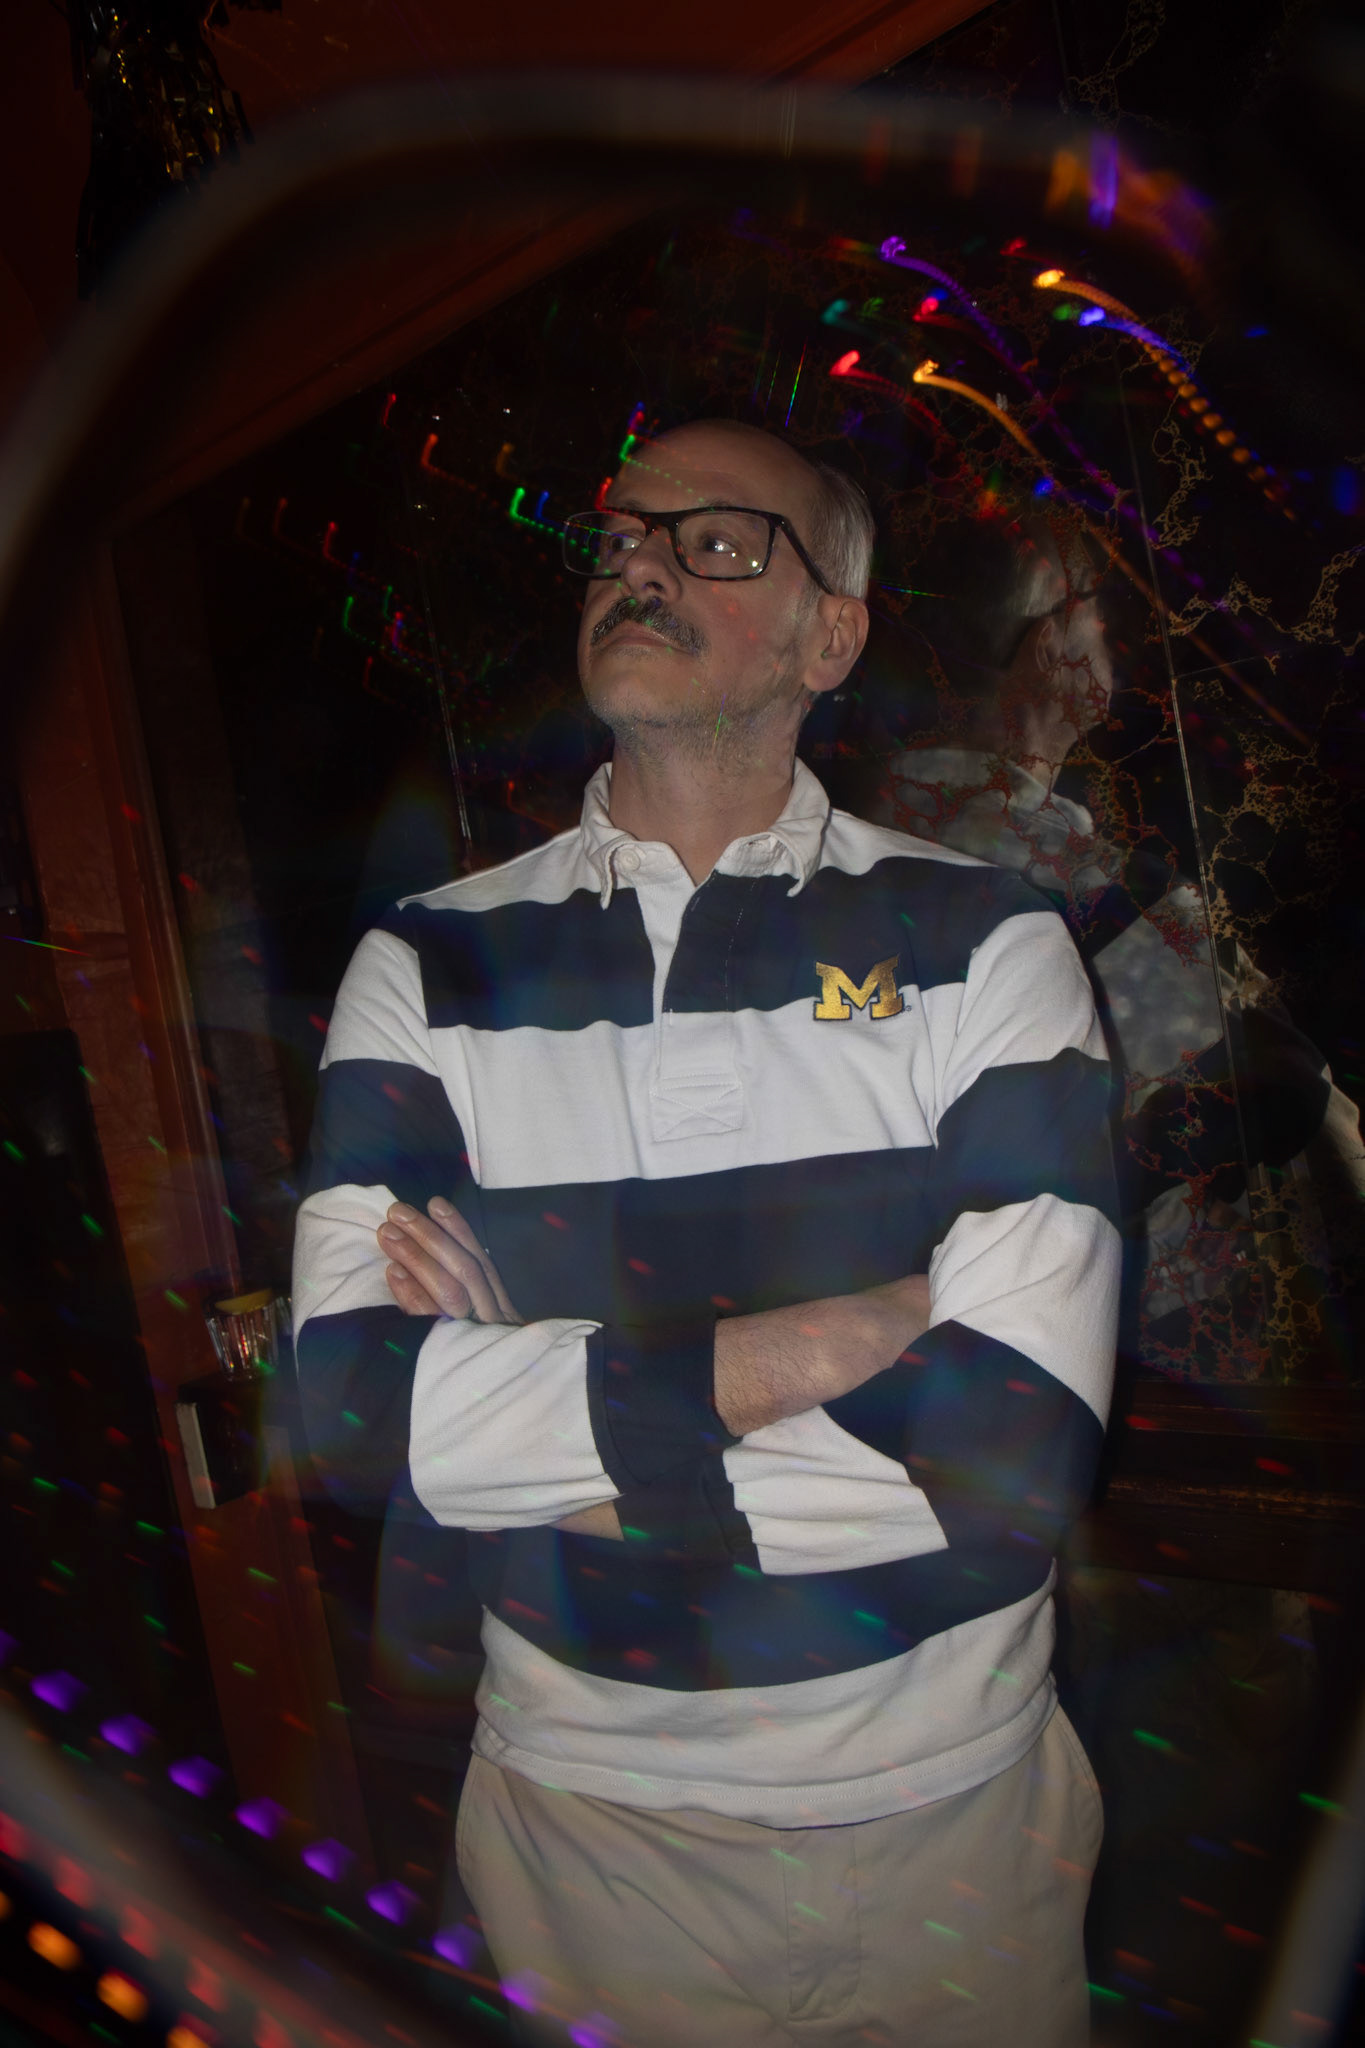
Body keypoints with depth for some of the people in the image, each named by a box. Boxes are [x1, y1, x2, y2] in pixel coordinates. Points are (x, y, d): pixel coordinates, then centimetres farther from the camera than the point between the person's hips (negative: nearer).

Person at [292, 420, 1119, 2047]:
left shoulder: (981, 946, -10)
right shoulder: (429, 967, -6)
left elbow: (1019, 1444, -19)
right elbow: (350, 1407, -18)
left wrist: (545, 1402, -18)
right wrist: (811, 1345, -22)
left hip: (949, 1806, 0)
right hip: (585, 1806, 1)